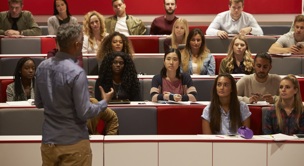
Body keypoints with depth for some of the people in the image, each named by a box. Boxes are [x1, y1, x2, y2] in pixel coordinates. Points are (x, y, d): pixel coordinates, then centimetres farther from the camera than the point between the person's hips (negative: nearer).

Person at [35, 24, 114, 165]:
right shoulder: (76, 73, -20)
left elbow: (39, 103, 11)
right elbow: (84, 113, -17)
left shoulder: (42, 67, 0)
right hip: (73, 143, -6)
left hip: (48, 141, 6)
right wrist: (104, 102, -1)